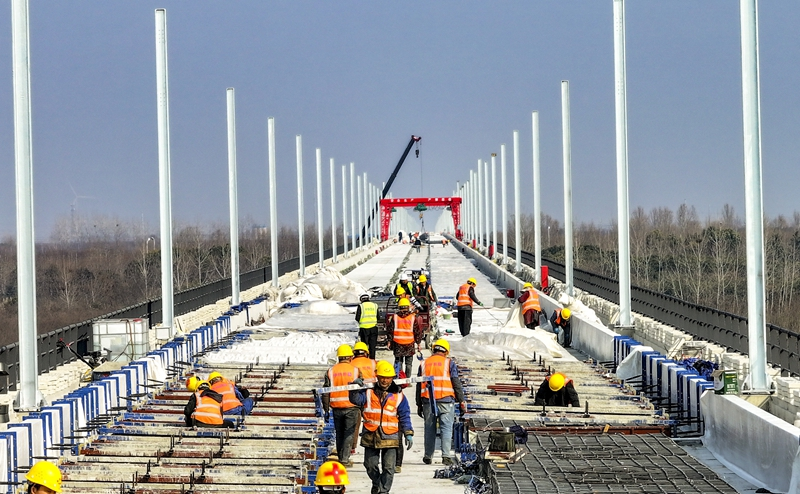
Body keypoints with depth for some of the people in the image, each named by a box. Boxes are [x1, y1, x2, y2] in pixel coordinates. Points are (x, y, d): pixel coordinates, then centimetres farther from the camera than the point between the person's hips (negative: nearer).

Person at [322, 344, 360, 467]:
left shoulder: (331, 371, 1)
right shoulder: (355, 370, -4)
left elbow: (326, 392, 1)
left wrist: (326, 410, 6)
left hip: (336, 407, 2)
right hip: (351, 407, -2)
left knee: (339, 433, 15)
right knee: (349, 433, 3)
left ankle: (340, 456, 22)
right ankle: (345, 458, -2)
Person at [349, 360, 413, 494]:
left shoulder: (398, 396, 2)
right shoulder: (368, 392, 3)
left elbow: (405, 416, 4)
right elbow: (356, 399, -8)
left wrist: (408, 433, -3)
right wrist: (356, 388, -26)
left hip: (390, 437, -1)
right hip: (371, 436, 1)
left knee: (388, 467, -4)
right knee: (370, 464, 12)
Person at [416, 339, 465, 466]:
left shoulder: (424, 364, 11)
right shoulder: (449, 363, 1)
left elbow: (419, 386, 13)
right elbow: (456, 384, -2)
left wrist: (419, 405, 19)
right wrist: (462, 402, 3)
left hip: (428, 402, 3)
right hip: (445, 401, -3)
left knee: (429, 429, 11)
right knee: (446, 428, -2)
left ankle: (428, 456, 14)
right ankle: (446, 455, -11)